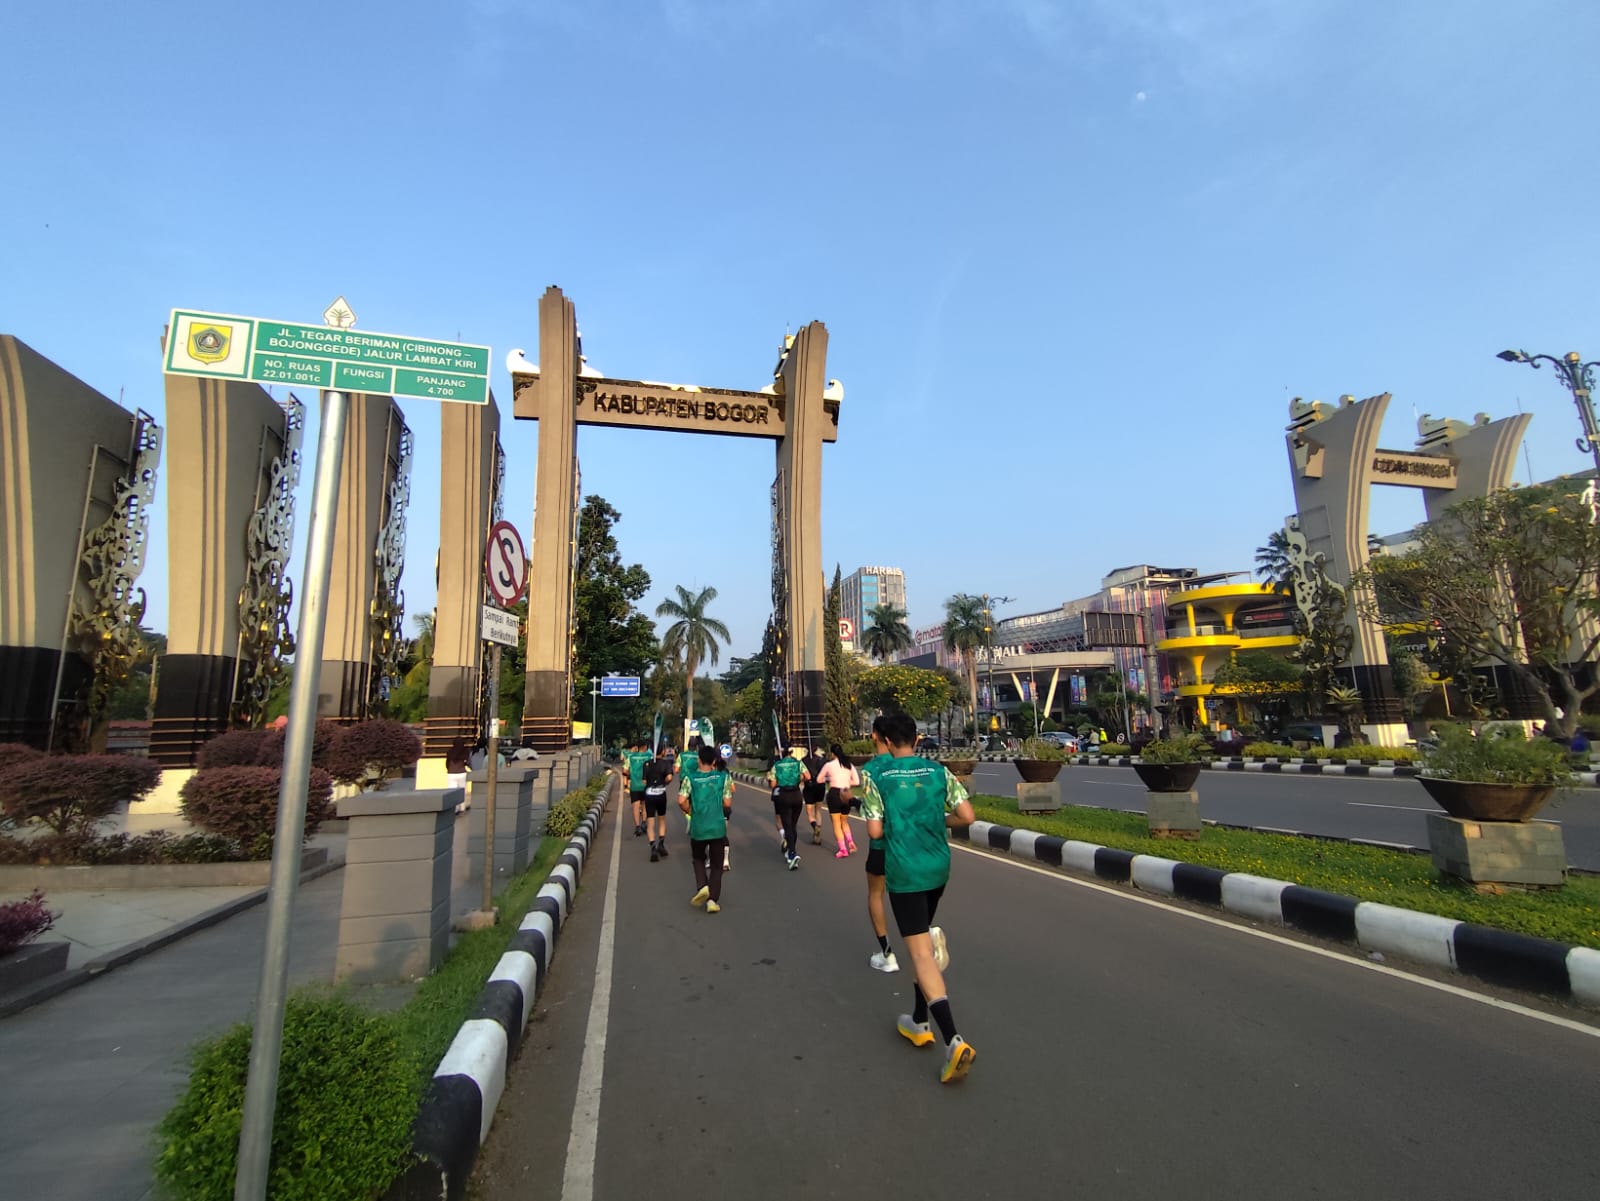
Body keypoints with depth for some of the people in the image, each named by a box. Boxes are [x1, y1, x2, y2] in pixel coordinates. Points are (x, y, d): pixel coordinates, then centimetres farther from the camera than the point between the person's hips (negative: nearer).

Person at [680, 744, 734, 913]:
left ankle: (702, 886, 3)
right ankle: (713, 900, 7)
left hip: (698, 827, 0)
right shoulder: (724, 777, -2)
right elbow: (727, 804, -4)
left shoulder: (690, 778, -3)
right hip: (718, 827, 0)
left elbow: (681, 801, -12)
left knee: (698, 858, 24)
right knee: (716, 865, 13)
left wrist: (691, 812, 6)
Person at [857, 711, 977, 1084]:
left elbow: (874, 830, -10)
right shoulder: (939, 771, 0)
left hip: (904, 872, -5)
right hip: (938, 869, 5)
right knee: (921, 942, 23)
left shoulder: (876, 777, -9)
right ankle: (920, 1022, 34)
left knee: (921, 953, -2)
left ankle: (954, 1042, -13)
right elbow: (966, 816, -3)